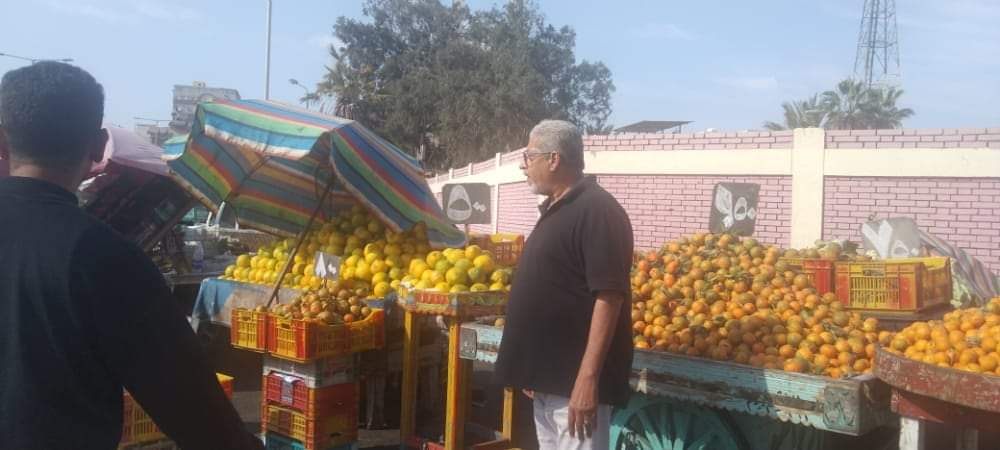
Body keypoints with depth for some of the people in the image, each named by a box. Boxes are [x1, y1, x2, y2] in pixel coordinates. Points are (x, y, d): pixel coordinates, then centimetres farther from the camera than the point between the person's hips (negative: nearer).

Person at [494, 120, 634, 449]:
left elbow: (609, 297, -22)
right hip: (548, 376, 10)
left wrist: (589, 377, -25)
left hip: (575, 379, -9)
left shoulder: (597, 211, -16)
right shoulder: (555, 210, 14)